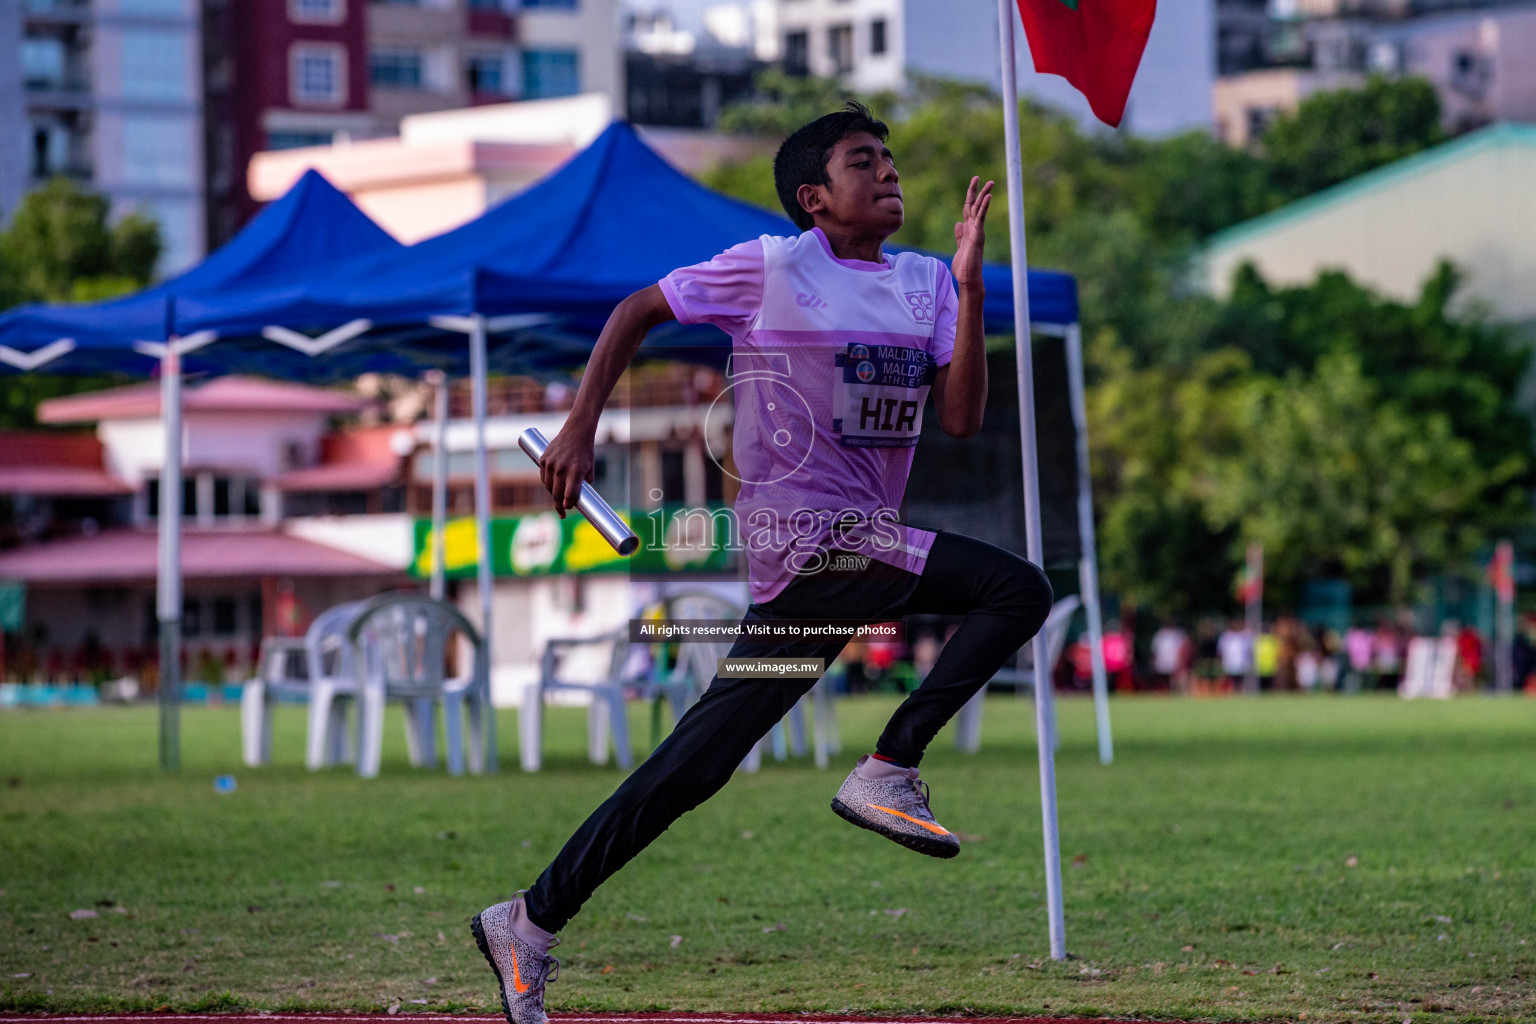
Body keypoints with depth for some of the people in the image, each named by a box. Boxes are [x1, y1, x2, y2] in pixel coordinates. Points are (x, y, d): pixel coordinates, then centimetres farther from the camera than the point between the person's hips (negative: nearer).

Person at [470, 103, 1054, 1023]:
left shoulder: (927, 284, 12)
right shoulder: (772, 268, -4)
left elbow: (962, 418, 0)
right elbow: (638, 312, 5)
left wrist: (970, 283, -7)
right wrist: (581, 429, -2)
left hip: (861, 552, 7)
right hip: (803, 533, -7)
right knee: (1017, 588, -18)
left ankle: (532, 923, 7)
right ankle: (888, 773, -12)